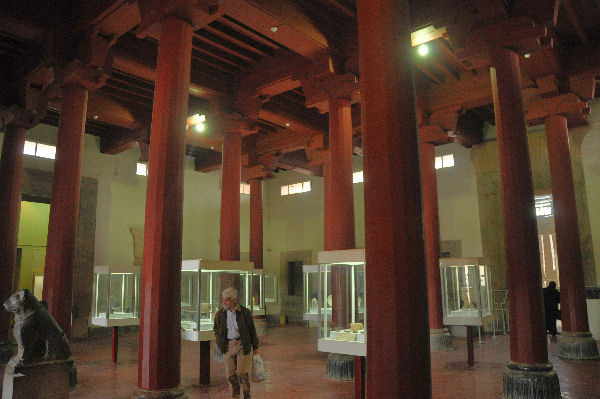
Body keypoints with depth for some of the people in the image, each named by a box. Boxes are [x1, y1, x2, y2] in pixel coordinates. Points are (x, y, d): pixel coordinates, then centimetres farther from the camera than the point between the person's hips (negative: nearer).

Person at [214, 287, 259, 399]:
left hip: (243, 345, -3)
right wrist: (220, 343, 4)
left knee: (242, 372, -4)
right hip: (228, 346, 3)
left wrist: (255, 346, 4)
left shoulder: (244, 312, -3)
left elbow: (252, 329, 2)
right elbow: (216, 330, 17)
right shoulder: (220, 314, 4)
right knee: (230, 374, 3)